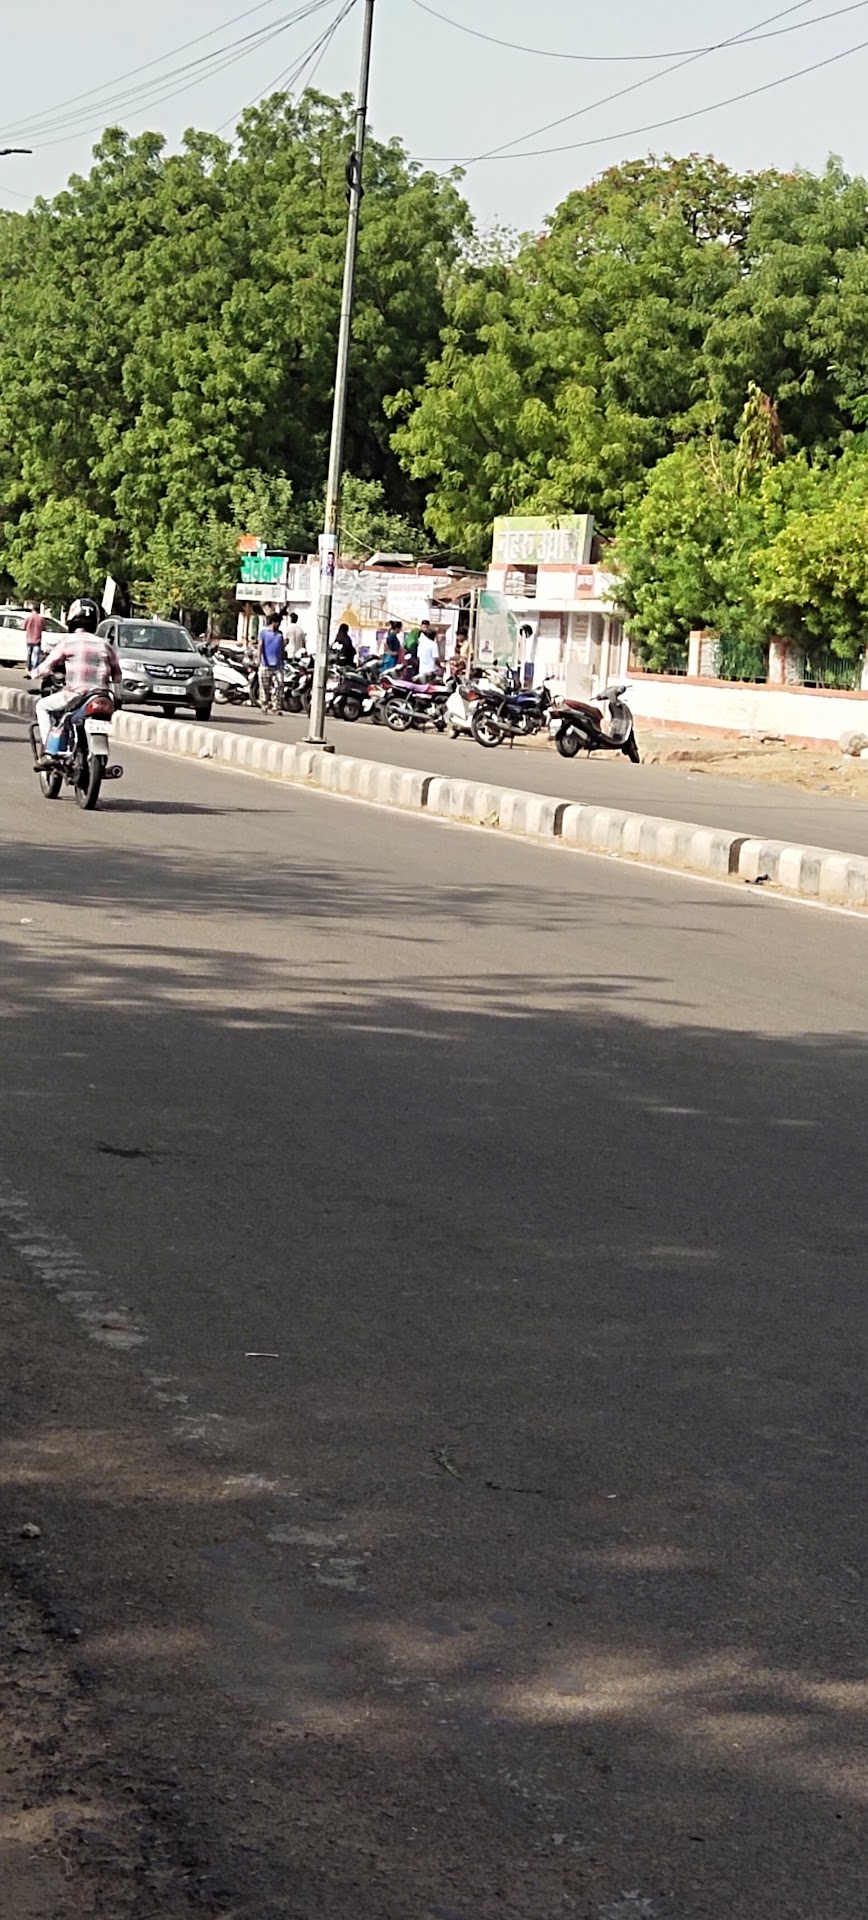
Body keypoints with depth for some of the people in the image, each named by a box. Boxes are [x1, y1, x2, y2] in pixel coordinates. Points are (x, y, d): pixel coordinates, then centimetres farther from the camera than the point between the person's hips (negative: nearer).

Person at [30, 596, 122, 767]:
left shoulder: (68, 641, 0)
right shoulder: (104, 644, 12)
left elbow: (49, 665, 3)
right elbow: (117, 674, 17)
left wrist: (34, 673, 23)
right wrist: (117, 696, 29)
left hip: (75, 694, -4)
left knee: (42, 706, 17)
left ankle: (46, 753, 4)